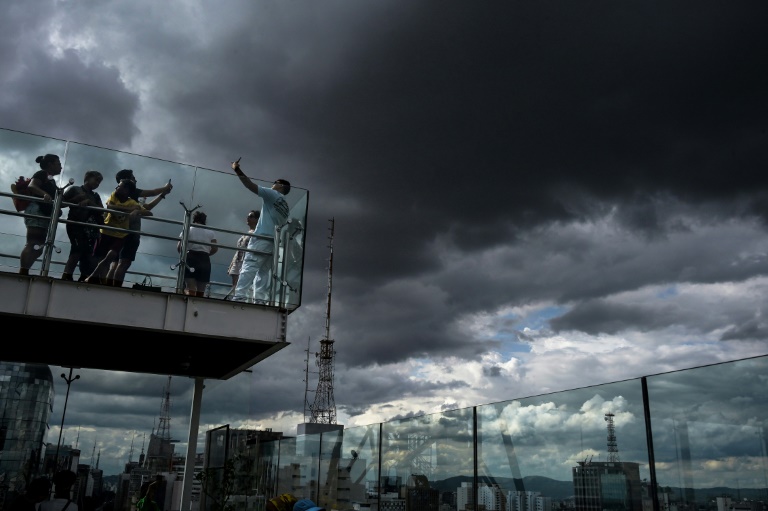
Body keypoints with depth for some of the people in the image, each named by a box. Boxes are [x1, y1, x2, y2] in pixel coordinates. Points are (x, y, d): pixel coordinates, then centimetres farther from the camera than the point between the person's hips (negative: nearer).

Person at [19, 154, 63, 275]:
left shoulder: (51, 180, 28)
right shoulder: (42, 174, 3)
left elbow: (55, 201, 25)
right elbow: (31, 186, -15)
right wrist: (45, 194, -33)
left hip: (44, 214, 10)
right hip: (37, 210, -10)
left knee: (37, 247, 2)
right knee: (33, 244, -20)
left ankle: (23, 273, -2)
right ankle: (23, 273, -28)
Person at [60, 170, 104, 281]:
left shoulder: (96, 196, 27)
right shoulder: (74, 189, 16)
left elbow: (101, 211, 10)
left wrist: (89, 202, -5)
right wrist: (77, 198, -2)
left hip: (90, 226, 5)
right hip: (76, 224, -5)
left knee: (87, 252, -7)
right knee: (78, 248, -24)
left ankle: (85, 278, -12)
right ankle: (66, 276, -28)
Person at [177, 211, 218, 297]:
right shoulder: (210, 233, 12)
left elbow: (179, 247, 0)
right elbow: (215, 248, 3)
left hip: (191, 258, -2)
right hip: (205, 260, 2)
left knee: (190, 289, -10)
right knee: (201, 291, 5)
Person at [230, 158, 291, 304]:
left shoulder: (272, 194, 3)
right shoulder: (286, 207, 25)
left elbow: (251, 186, -7)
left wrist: (237, 170, -7)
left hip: (261, 238, -8)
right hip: (273, 241, 8)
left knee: (248, 268, -15)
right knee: (264, 273, 6)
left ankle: (239, 297, -26)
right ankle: (260, 300, -3)